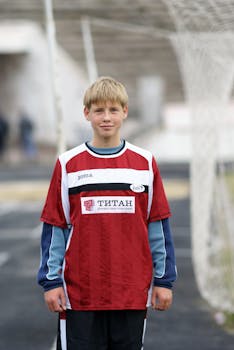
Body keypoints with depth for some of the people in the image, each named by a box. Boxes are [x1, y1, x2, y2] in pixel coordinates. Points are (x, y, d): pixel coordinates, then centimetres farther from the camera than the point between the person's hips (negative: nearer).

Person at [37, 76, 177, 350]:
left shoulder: (145, 163, 4)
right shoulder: (68, 165, 2)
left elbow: (158, 226, 6)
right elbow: (54, 228, 3)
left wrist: (164, 280, 4)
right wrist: (51, 281, -1)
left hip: (133, 292, 1)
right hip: (79, 293, -1)